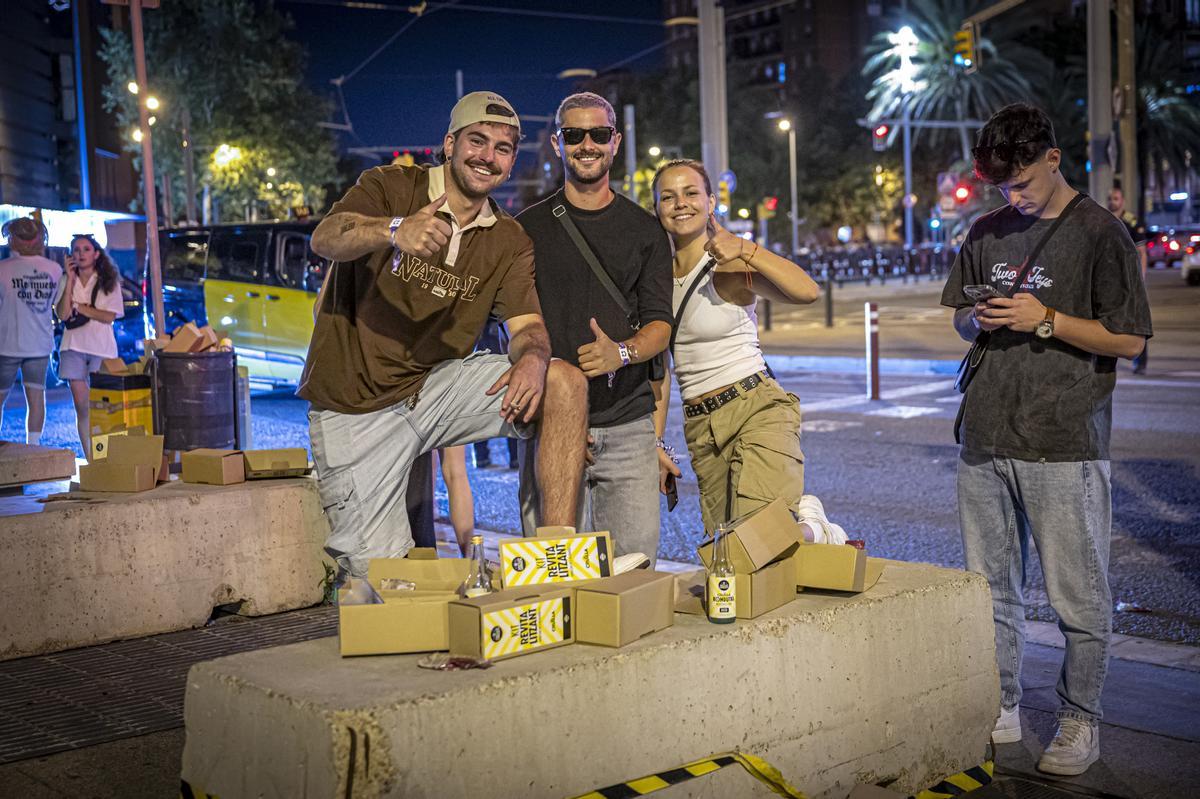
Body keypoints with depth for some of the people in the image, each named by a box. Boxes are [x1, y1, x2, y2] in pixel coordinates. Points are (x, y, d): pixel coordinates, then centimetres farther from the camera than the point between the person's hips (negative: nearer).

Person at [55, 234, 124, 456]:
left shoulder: (108, 281, 4)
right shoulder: (67, 281, 8)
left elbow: (109, 316, -4)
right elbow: (63, 314, -6)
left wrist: (78, 307, -6)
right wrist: (70, 279, -6)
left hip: (101, 347, -2)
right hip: (74, 346, 2)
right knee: (82, 406, 2)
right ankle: (89, 460, 5)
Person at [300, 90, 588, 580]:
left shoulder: (510, 242, 7)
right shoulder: (391, 188, -6)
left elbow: (528, 324, -5)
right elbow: (325, 239, -24)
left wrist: (532, 358, -31)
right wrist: (394, 230, -47)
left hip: (435, 387, 4)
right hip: (357, 408, -4)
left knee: (563, 382, -19)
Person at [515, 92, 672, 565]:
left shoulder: (645, 231, 12)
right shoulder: (528, 228, 8)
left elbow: (659, 323, 6)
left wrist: (622, 352, -17)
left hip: (628, 423, 1)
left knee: (636, 562, -3)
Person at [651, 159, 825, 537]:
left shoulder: (730, 266, -6)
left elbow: (808, 292, -23)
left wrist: (745, 249, -31)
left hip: (758, 410, -5)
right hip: (699, 427, 5)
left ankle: (805, 519, 9)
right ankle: (797, 515, 28)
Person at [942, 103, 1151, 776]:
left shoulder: (1099, 232, -3)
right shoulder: (988, 232, 13)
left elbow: (1130, 340, -5)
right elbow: (959, 313, 23)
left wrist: (1046, 321, -13)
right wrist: (977, 319, 0)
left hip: (1065, 444, -5)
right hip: (986, 441, 5)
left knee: (1080, 598, 2)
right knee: (991, 588, 12)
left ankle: (1081, 722, 16)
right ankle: (1002, 709, 25)